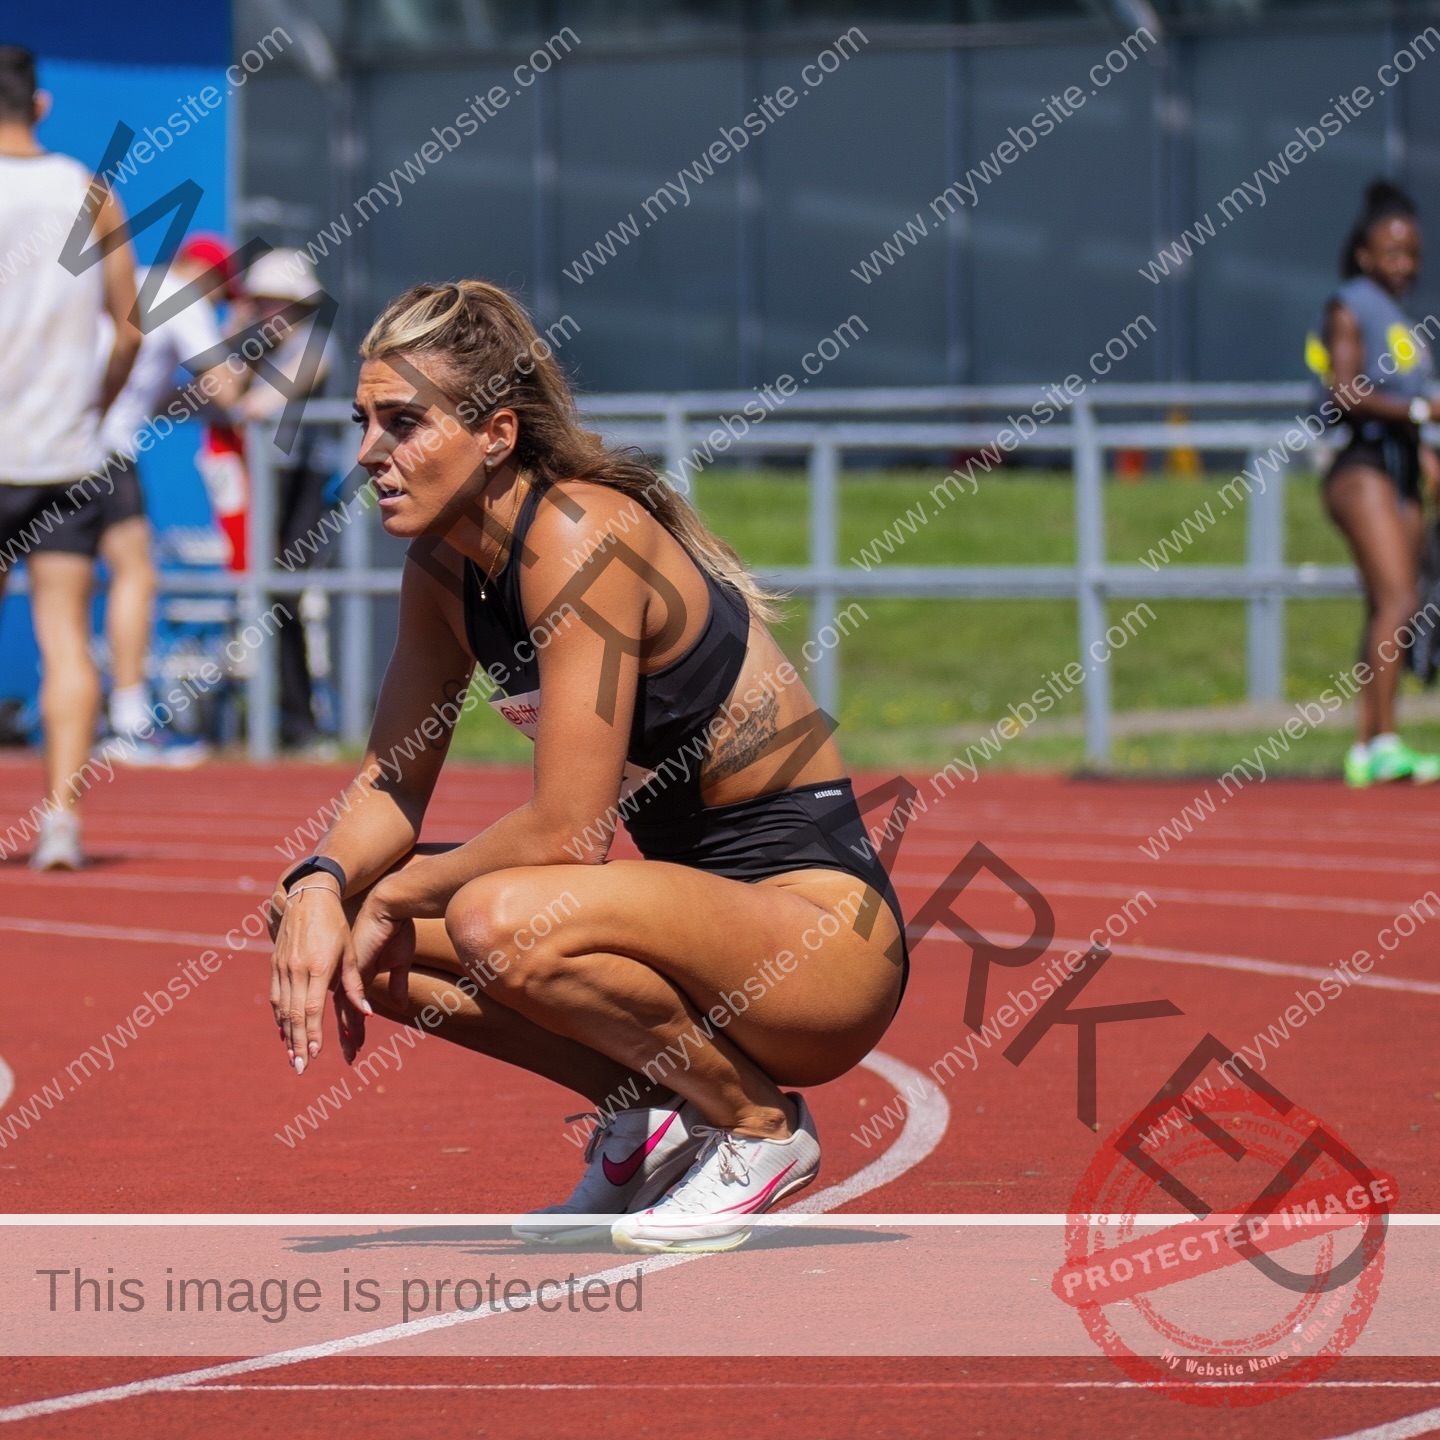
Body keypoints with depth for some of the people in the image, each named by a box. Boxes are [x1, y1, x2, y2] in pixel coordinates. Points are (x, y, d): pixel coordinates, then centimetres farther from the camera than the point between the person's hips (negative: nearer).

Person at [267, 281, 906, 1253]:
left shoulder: (581, 537, -22)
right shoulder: (444, 569, 4)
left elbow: (567, 831, -25)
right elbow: (393, 785, 12)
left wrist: (397, 893, -11)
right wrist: (322, 885, -10)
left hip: (828, 927, -9)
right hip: (686, 889, 9)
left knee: (500, 921, -33)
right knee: (335, 922, 1)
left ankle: (758, 1121, -9)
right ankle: (646, 1112, 11)